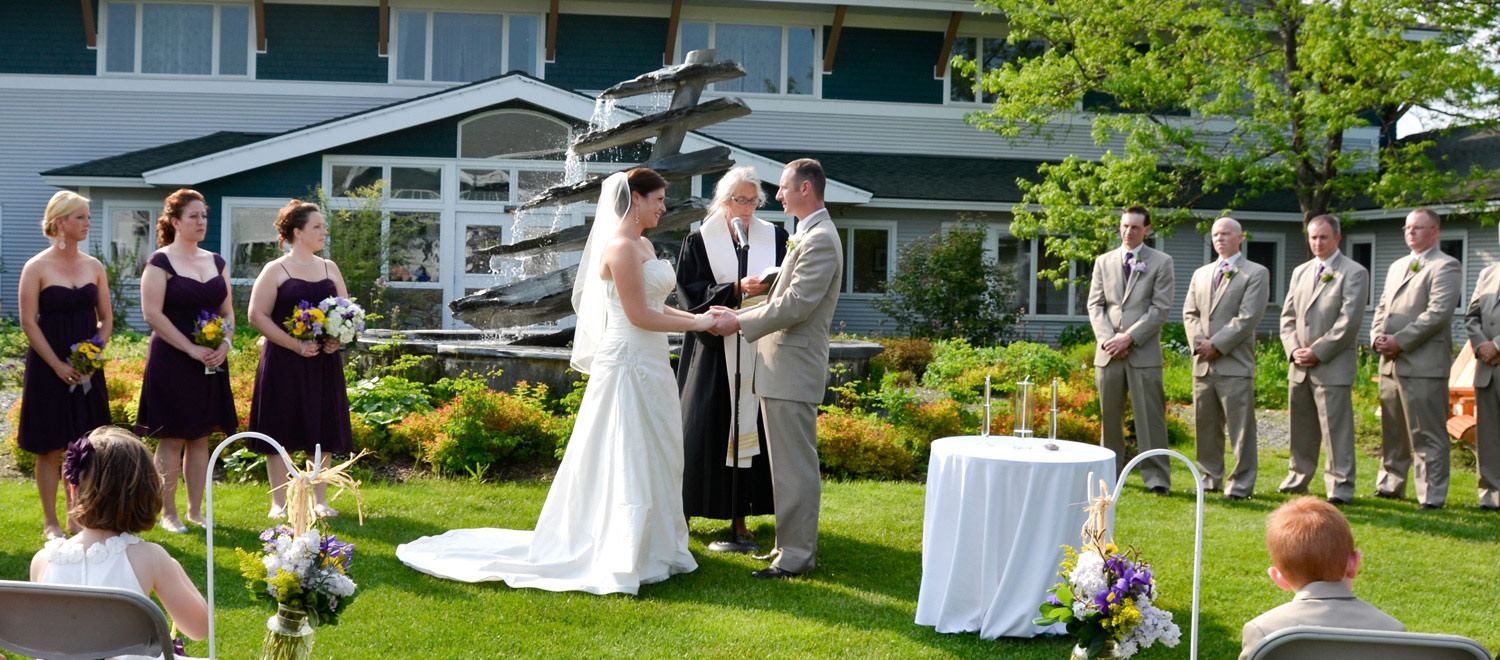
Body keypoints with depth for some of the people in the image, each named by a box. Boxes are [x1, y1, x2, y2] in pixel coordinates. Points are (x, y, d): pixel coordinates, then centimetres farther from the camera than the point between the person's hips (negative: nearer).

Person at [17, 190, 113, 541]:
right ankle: (50, 522, 10)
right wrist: (57, 365, -15)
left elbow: (106, 318, 11)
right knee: (51, 447, 1)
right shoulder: (37, 268, -6)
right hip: (48, 368, -4)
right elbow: (28, 322, -9)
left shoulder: (94, 267, 7)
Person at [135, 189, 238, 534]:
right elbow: (153, 314, -13)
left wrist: (224, 343, -5)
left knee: (200, 438, 9)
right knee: (172, 438, -2)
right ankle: (168, 513, 6)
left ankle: (195, 510, 15)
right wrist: (191, 349, -18)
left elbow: (227, 311, 15)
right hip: (171, 362, -6)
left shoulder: (216, 262, 12)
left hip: (211, 363, 6)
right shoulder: (160, 262, -7)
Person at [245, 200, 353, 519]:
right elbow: (257, 315, -8)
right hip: (284, 362, -4)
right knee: (280, 431, -1)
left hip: (324, 362, 4)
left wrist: (338, 338, -6)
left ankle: (321, 500, 16)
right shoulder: (275, 270, -3)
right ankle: (279, 502, 8)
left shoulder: (330, 268, 12)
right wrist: (296, 345, -16)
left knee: (323, 430, 6)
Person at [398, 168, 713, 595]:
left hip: (649, 364, 10)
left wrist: (694, 317, 4)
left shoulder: (644, 246, 15)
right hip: (627, 364, -10)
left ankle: (651, 547, 23)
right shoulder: (620, 247, -15)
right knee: (624, 460, -4)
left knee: (652, 458, 14)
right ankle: (622, 557, 3)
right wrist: (694, 325, -12)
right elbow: (639, 315, -19)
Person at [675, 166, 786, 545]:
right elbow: (690, 292, -5)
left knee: (749, 428, 2)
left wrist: (771, 288, -13)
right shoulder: (700, 241, 2)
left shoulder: (775, 239, 8)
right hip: (714, 352, -2)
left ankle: (740, 515, 7)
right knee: (706, 429, -1)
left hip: (758, 353, 2)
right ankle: (684, 510, 8)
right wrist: (736, 290, -16)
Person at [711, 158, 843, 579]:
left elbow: (795, 305, -21)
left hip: (794, 370, -10)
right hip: (781, 368, 10)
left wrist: (740, 322, -13)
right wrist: (741, 315, 10)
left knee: (796, 464, -5)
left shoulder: (820, 239, -15)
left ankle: (797, 554, 1)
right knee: (788, 463, 15)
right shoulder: (807, 235, 17)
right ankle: (792, 544, 24)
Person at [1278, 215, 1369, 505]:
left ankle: (1340, 486, -1)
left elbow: (1349, 321, -12)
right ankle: (1298, 477, 23)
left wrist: (1317, 351, -14)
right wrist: (1294, 349, -1)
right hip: (1300, 366, 6)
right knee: (1300, 427, 13)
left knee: (1336, 428, -5)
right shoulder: (1300, 272, 16)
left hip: (1333, 366, -6)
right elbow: (1288, 315, 15)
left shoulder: (1354, 273, -4)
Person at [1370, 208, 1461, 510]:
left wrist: (1400, 341, -17)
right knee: (1392, 432, 16)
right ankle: (1389, 486, 26)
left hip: (1424, 365, -8)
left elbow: (1437, 313, -16)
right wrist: (1377, 337, 2)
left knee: (1428, 436, -6)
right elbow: (1382, 307, 22)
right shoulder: (1397, 267, 21)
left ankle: (1432, 497, -3)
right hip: (1391, 363, 8)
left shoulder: (1445, 267, -6)